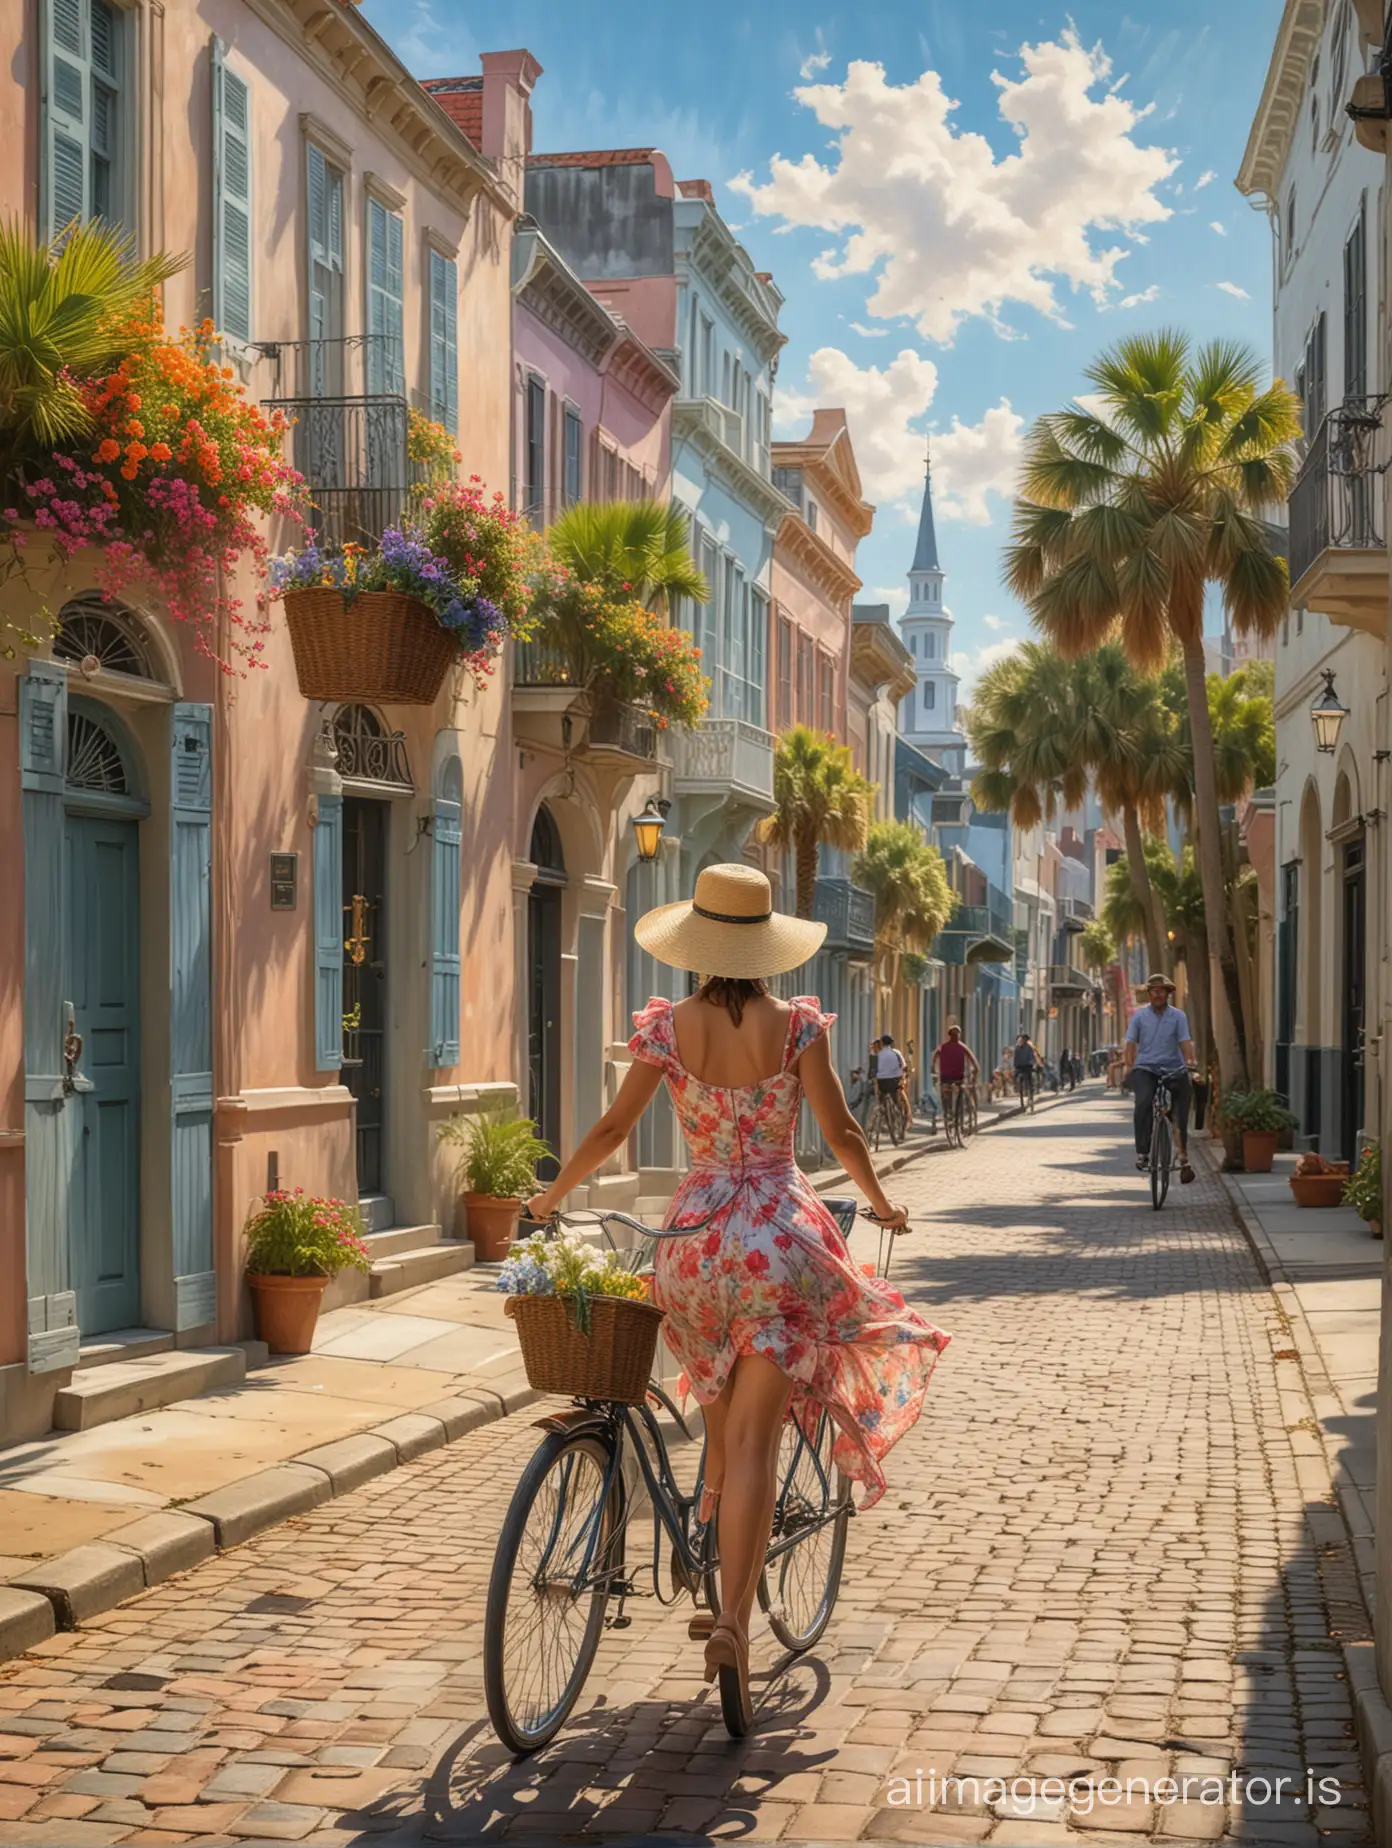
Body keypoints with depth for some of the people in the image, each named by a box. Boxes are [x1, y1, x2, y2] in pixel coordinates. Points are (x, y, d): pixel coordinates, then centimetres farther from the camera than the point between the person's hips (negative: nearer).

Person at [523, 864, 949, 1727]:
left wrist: (555, 1193, 20)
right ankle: (733, 1623, -13)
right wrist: (881, 1202, 17)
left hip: (697, 1229, 2)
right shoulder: (797, 1024, -2)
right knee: (755, 1437, -5)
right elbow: (840, 1130, -2)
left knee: (724, 1399, 31)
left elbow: (614, 1127, 4)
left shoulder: (669, 1027, 0)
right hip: (782, 1232, -2)